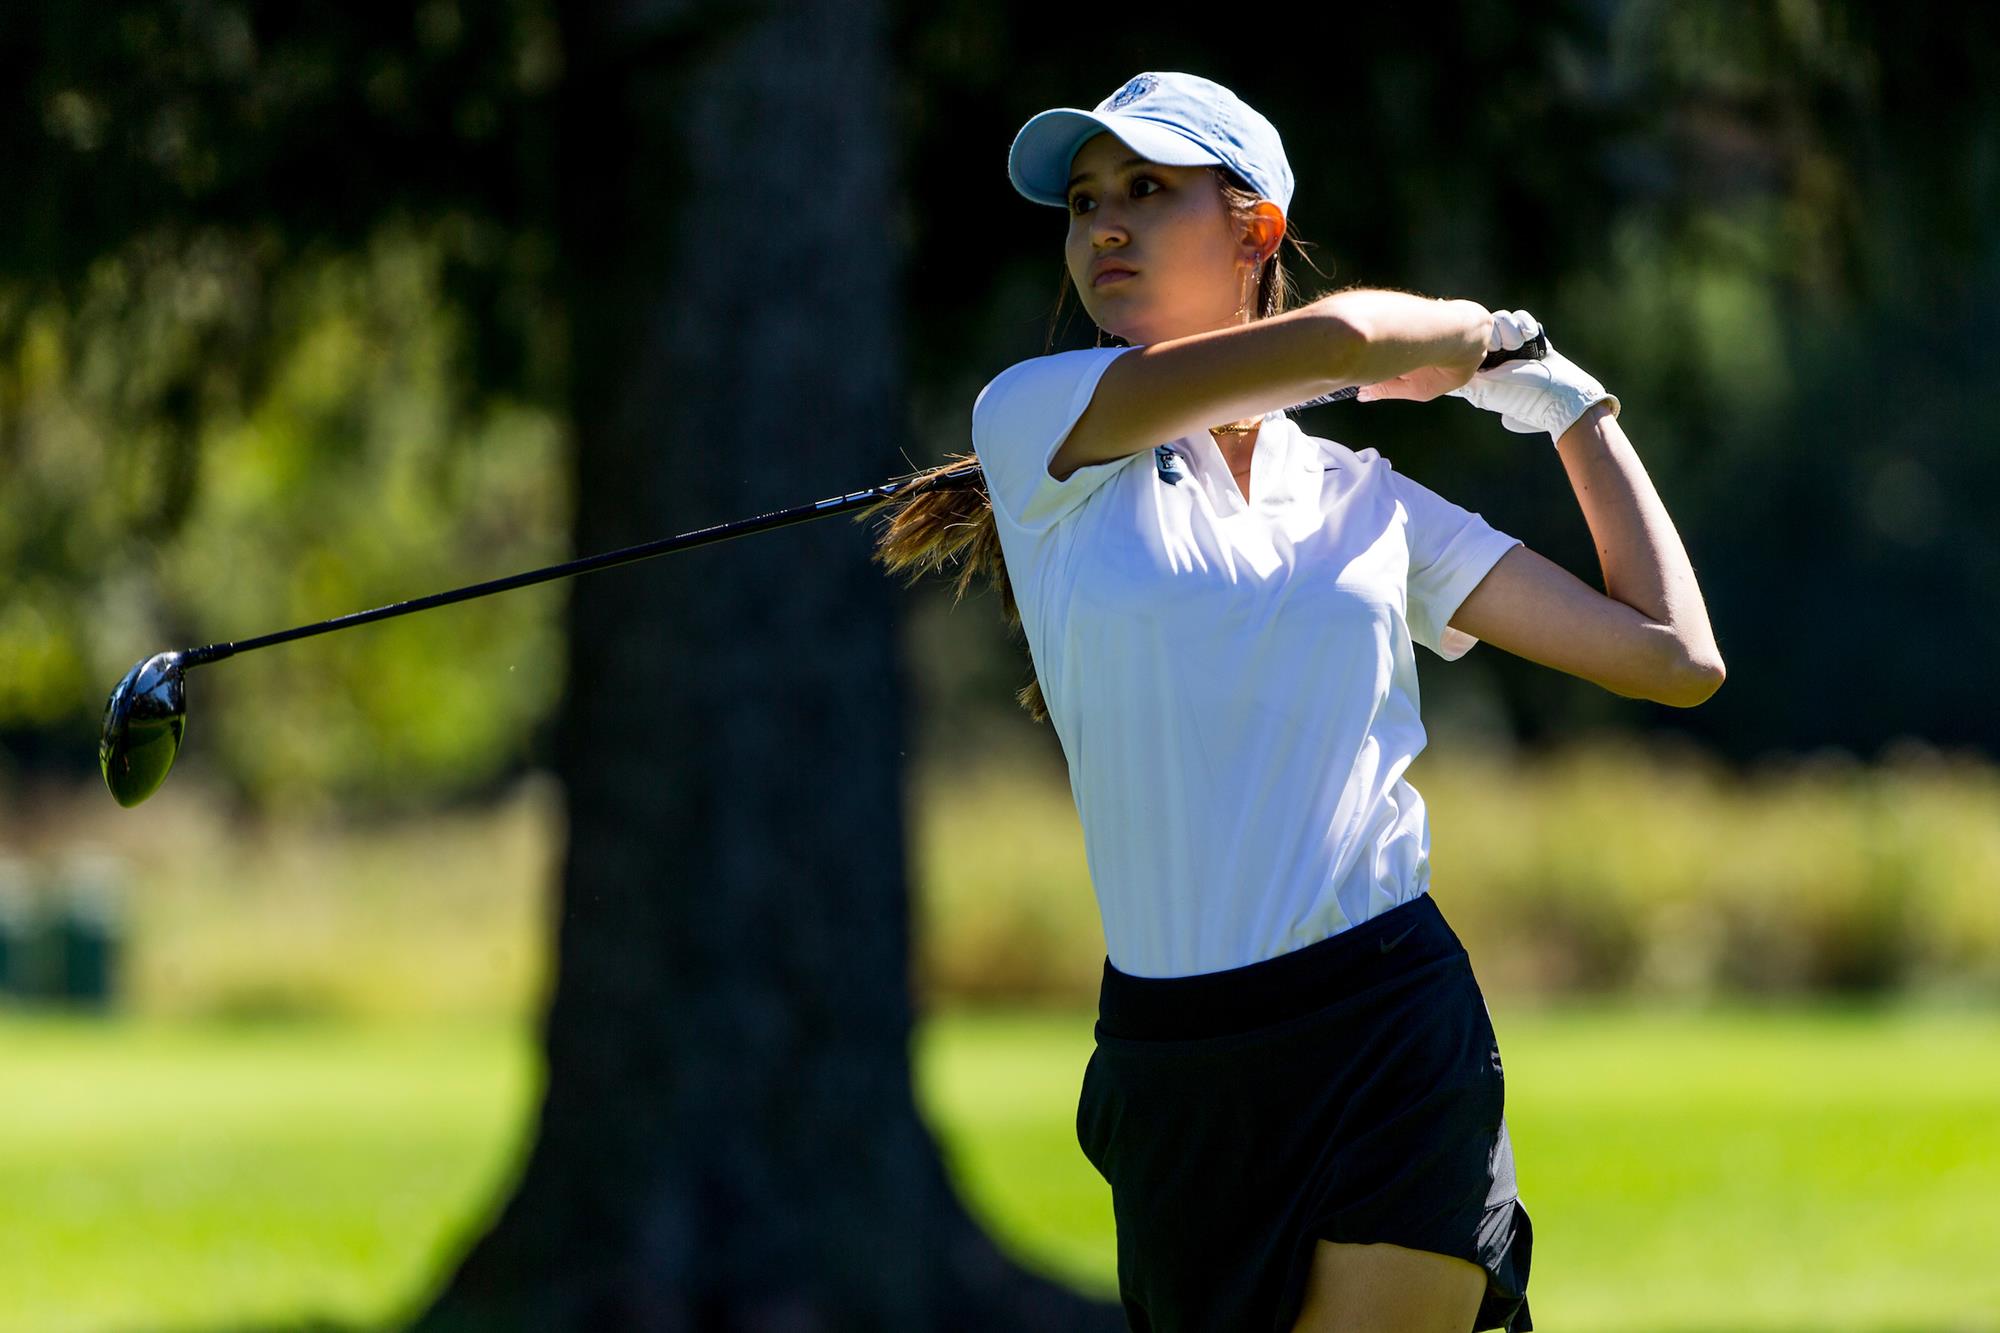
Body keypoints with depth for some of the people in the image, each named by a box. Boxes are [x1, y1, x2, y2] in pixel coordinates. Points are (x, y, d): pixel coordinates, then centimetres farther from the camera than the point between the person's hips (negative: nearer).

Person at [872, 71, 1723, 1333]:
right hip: (1174, 1072, 0)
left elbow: (1677, 659, 10)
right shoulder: (1034, 419, 1)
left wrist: (1572, 400, 16)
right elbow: (1336, 338, -11)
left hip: (1395, 1037, 0)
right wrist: (1488, 331, 9)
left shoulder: (1365, 497, 10)